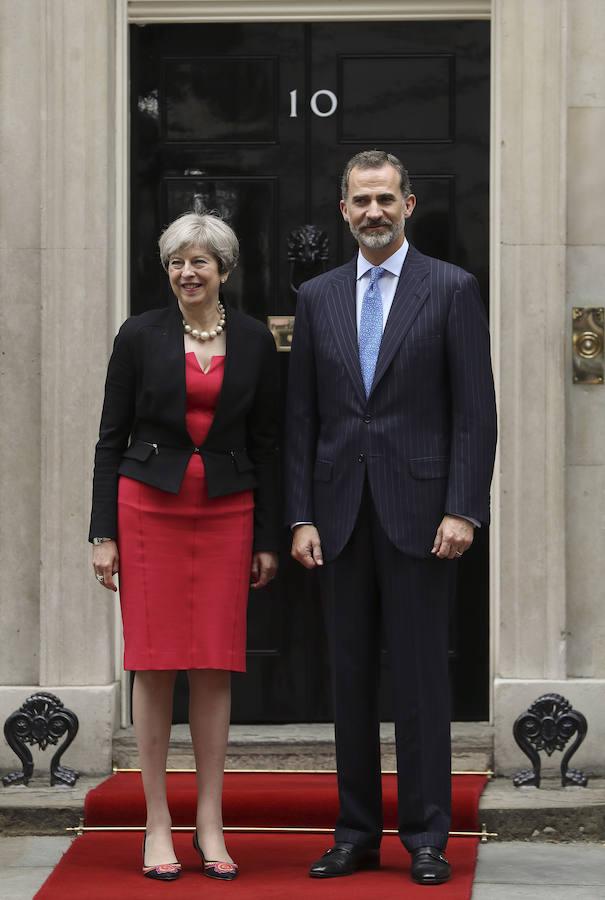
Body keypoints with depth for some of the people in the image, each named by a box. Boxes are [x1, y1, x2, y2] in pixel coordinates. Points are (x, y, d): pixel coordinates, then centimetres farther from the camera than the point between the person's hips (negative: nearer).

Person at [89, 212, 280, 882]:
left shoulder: (254, 341, 5)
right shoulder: (140, 336, 0)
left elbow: (265, 444, 9)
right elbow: (112, 437, 2)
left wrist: (267, 538, 6)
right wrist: (103, 533, -3)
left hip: (226, 512, 1)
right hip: (149, 506, -1)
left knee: (215, 667, 2)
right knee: (155, 664, -1)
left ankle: (210, 826, 9)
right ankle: (157, 824, 7)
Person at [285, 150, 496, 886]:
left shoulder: (451, 290, 0)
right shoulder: (317, 298, 10)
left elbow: (475, 409, -4)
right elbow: (301, 417, 9)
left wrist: (463, 510, -12)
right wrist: (301, 518, 2)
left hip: (419, 510, -3)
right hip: (341, 514, 4)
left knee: (421, 676, -1)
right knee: (350, 676, 7)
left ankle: (426, 838, 6)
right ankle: (356, 833, 14)